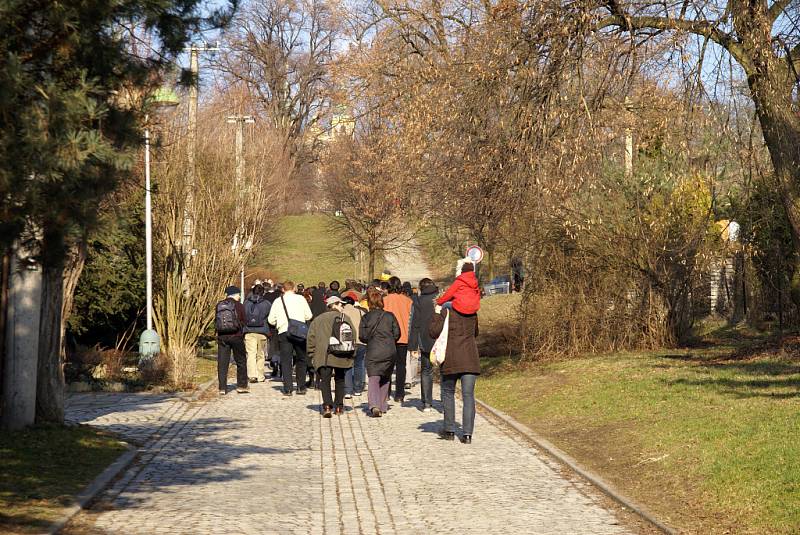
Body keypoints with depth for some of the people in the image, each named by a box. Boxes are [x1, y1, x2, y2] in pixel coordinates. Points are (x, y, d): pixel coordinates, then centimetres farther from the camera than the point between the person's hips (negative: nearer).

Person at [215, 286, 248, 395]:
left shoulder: (219, 306, 4)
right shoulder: (238, 306, -5)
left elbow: (215, 321, 7)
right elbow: (243, 322, -3)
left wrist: (218, 333, 14)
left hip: (222, 337, 3)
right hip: (236, 336, -3)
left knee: (222, 363, 5)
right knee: (241, 361, 10)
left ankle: (222, 388, 2)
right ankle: (242, 386, 12)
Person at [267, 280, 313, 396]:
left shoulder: (278, 301, 4)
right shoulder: (300, 299, 3)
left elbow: (271, 320, 5)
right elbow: (309, 316, 3)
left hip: (284, 333, 0)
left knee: (285, 361, 4)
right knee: (301, 360, 14)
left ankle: (287, 388, -3)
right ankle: (301, 387, 15)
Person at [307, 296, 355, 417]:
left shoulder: (318, 320, 14)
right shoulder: (344, 317, 12)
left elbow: (311, 337, 7)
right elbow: (352, 335, 8)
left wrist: (312, 353, 11)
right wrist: (351, 353, 14)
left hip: (324, 355, -1)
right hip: (342, 355, 1)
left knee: (325, 380, -5)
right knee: (340, 380, 17)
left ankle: (327, 406, -22)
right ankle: (339, 406, 19)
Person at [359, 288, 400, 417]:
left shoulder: (366, 318, 0)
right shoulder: (390, 316, 4)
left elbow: (363, 336, -2)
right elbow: (396, 333, 4)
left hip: (373, 352, -2)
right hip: (390, 352, 2)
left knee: (373, 378, -6)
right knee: (385, 378, 18)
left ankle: (374, 405, -27)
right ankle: (383, 405, 23)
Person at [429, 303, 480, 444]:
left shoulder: (446, 313, -6)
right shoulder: (472, 314, 8)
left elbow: (433, 332, -8)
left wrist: (437, 314, 1)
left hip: (451, 360, -2)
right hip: (470, 360, 2)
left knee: (448, 393, 14)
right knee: (468, 395, 0)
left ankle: (449, 431, 17)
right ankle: (467, 434, -6)